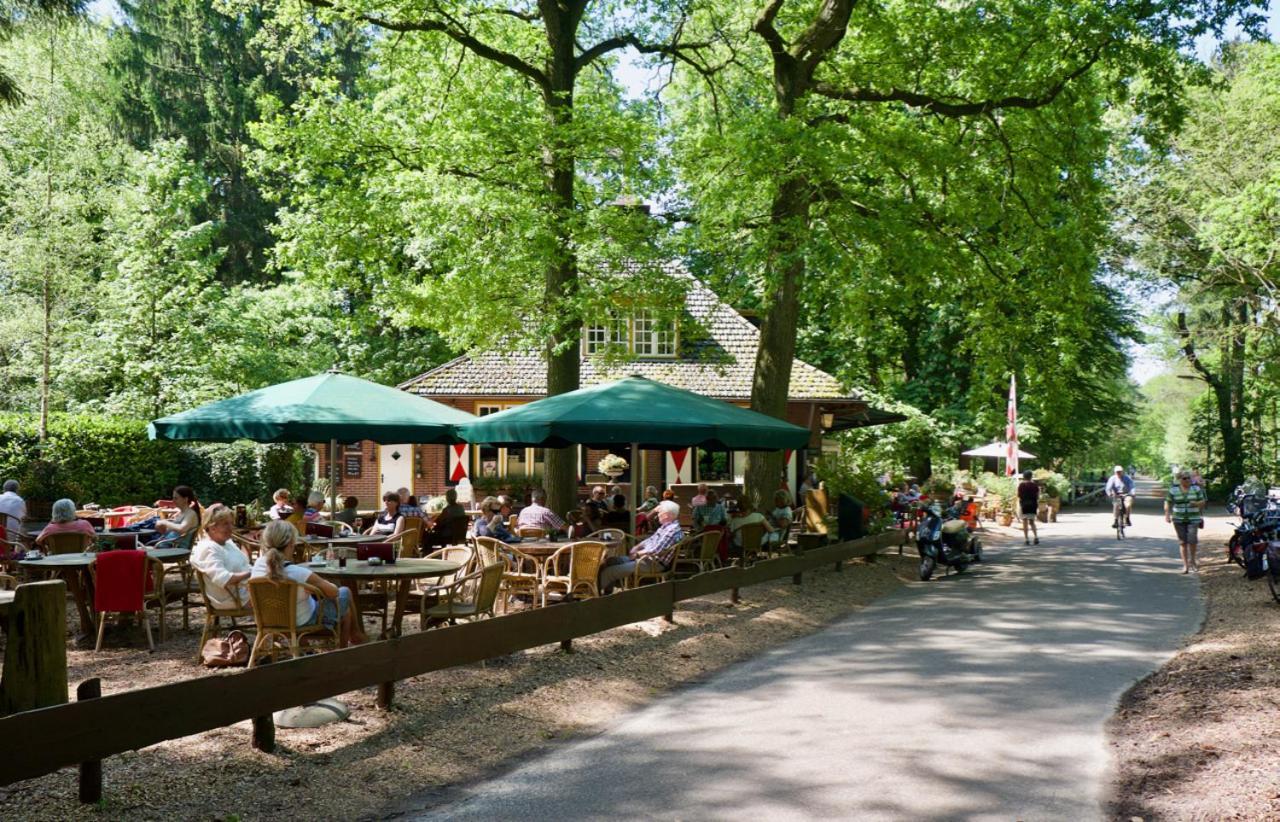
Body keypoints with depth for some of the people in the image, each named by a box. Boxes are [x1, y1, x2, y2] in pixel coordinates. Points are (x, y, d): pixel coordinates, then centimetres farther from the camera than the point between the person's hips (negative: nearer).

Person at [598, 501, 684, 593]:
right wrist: (637, 547, 7)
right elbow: (651, 540, 24)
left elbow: (656, 551, -24)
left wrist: (638, 553, -9)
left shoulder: (673, 530, -20)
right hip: (647, 557, 11)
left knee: (609, 572, -13)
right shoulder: (666, 526, 13)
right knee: (610, 561, 10)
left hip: (654, 564, -11)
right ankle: (607, 593, 10)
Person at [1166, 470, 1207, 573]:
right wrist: (1167, 515, -5)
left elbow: (1202, 502, 7)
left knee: (1192, 539, -15)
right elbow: (1167, 503, 7)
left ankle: (1192, 559, 11)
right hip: (1179, 520, 1)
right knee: (1182, 542, 2)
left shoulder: (1196, 489, 6)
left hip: (1193, 519, -1)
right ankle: (1185, 565, 9)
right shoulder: (1173, 490, 5)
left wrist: (1196, 503, -15)